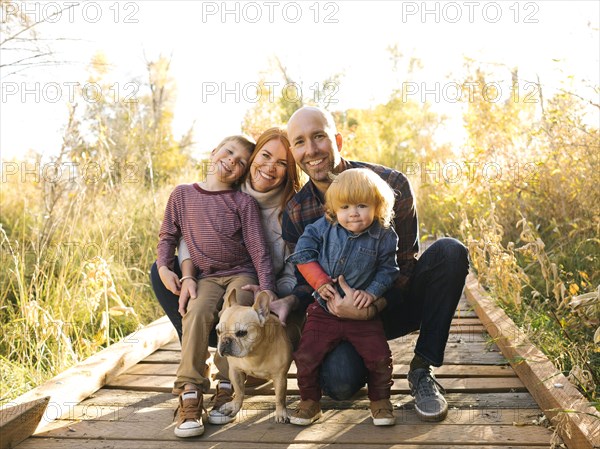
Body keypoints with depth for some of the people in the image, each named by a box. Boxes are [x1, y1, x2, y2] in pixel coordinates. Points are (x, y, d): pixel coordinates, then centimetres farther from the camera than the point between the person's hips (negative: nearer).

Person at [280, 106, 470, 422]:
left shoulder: (390, 184, -15)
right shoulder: (295, 214, -7)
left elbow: (405, 265, -14)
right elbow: (307, 280, 0)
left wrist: (372, 306, -32)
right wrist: (287, 303, -25)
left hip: (397, 302, 0)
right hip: (345, 313, 0)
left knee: (450, 252, -27)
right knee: (338, 382, -30)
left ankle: (422, 369, -14)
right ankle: (369, 361, 11)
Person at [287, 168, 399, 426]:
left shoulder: (383, 237, -7)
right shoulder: (323, 228, -6)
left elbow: (387, 270, -1)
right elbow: (302, 253, -3)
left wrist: (372, 292, -16)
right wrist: (319, 282, -12)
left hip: (362, 310, -1)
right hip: (324, 309, 1)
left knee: (379, 357, -6)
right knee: (306, 356, -2)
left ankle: (380, 401, 22)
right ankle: (309, 402, 22)